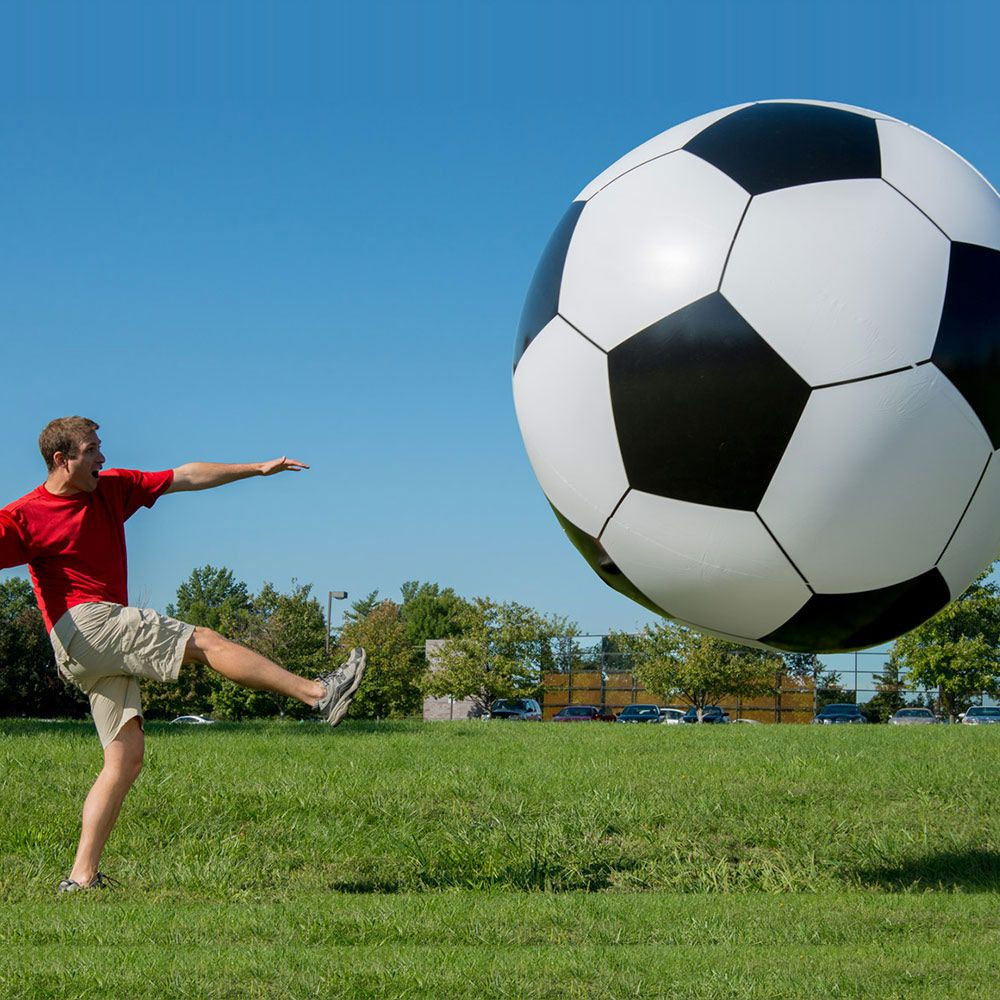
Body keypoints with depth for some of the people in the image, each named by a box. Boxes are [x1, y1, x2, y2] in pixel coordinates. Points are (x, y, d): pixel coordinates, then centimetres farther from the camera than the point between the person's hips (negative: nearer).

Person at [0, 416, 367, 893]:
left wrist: (258, 469, 18)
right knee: (204, 642, -11)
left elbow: (185, 477, 18)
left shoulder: (112, 488, 15)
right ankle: (319, 693, -7)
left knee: (126, 759, 1)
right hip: (83, 625, -8)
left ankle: (82, 876, -1)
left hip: (110, 640, 8)